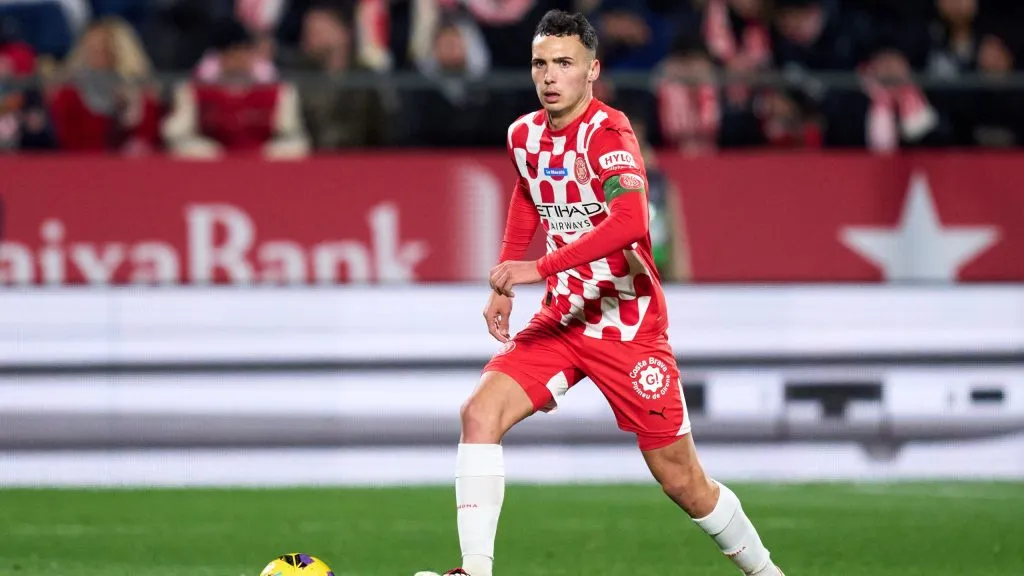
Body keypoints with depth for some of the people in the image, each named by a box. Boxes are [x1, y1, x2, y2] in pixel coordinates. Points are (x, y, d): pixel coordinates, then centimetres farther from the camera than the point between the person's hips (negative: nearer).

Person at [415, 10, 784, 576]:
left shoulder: (607, 133, -19)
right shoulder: (524, 135, 3)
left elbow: (629, 222, -36)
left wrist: (540, 268, -39)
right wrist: (502, 284, 17)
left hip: (629, 325, -6)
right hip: (562, 319, 6)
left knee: (682, 481, 1)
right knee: (480, 413, -18)